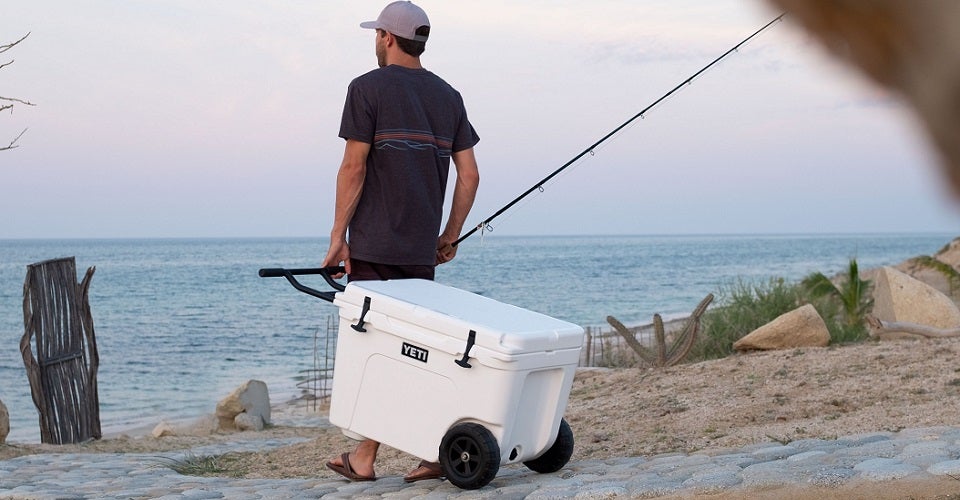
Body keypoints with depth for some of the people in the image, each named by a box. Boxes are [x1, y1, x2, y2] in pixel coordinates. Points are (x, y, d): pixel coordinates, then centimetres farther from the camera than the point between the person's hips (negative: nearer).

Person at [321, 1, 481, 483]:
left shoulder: (367, 88, -4)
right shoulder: (448, 96, 12)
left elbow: (354, 168, -10)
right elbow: (469, 176, 8)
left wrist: (338, 235, -5)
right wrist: (450, 236, 17)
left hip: (374, 247, -5)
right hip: (422, 249, 5)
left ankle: (364, 457, 3)